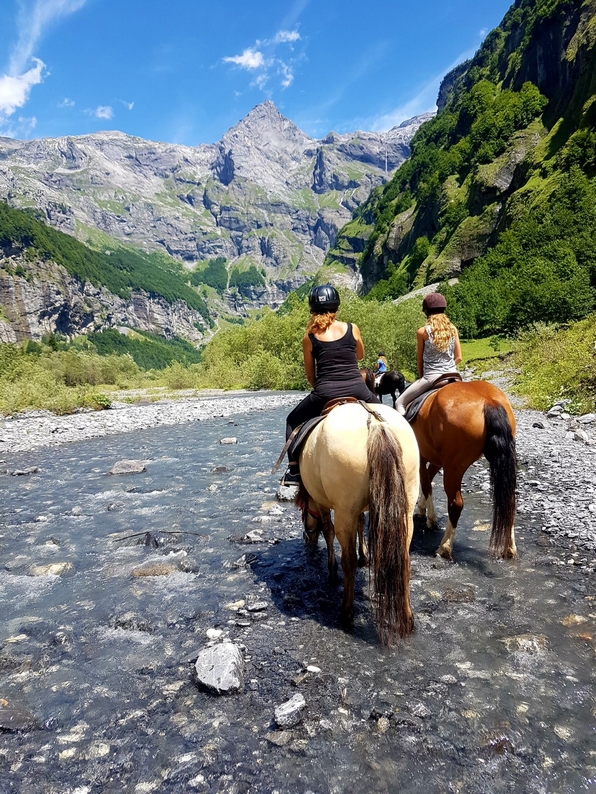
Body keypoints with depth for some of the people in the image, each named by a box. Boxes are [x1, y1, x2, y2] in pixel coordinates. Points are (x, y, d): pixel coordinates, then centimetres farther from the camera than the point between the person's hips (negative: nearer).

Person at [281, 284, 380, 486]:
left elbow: (310, 375, 10)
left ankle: (294, 471, 13)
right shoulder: (352, 328, 4)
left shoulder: (309, 337, 4)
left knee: (293, 421, 23)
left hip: (325, 393, -1)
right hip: (357, 390, 1)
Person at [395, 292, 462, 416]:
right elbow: (458, 357, 6)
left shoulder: (422, 331, -8)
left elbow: (419, 359, 1)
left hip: (431, 377, -4)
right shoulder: (453, 329, 3)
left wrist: (421, 376, 16)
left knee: (400, 402, 7)